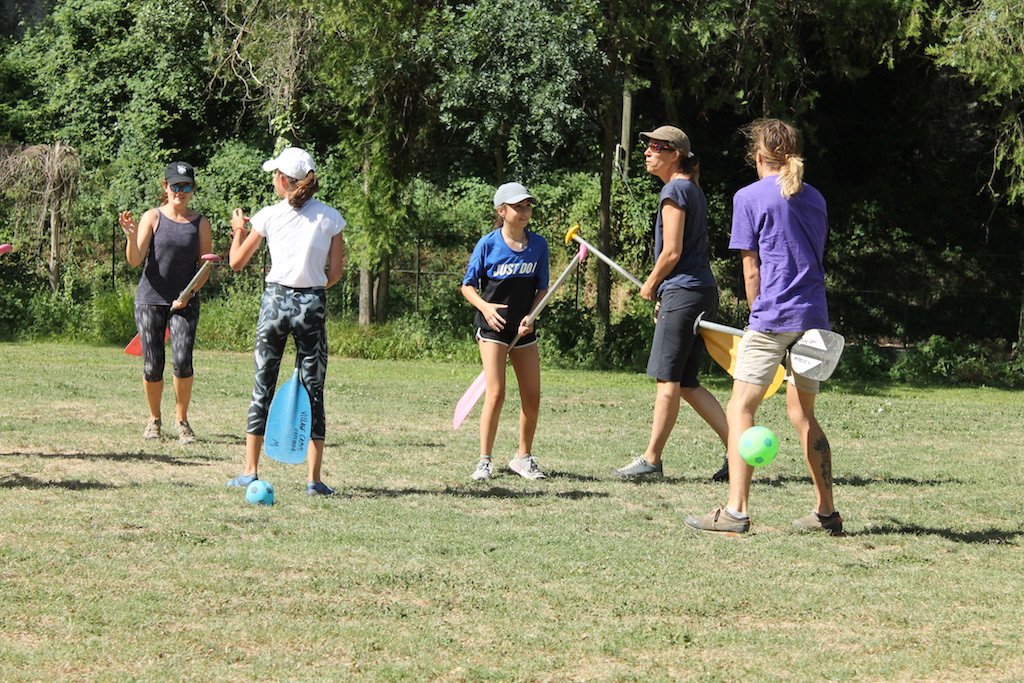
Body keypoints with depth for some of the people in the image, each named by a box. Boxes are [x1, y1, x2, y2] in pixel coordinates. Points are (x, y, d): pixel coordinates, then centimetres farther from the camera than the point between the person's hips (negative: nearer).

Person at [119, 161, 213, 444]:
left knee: (182, 362, -15)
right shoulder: (152, 218, 1)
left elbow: (205, 267, 6)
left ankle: (181, 420, 4)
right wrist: (131, 235, -25)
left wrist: (189, 293, -9)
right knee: (153, 366, -2)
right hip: (150, 300, 0)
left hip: (185, 303, 0)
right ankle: (154, 419, 21)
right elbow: (135, 260, -6)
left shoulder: (200, 224, 5)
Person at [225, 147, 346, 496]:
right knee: (313, 390, 4)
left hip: (275, 299, 0)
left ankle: (250, 471, 10)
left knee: (263, 388, 9)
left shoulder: (269, 216, -1)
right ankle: (314, 478, 0)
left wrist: (238, 230, 25)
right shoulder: (330, 217, 0)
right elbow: (335, 272, 1)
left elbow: (236, 262, 7)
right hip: (312, 304, 0)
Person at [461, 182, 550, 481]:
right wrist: (484, 306, -20)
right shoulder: (488, 244, -7)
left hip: (525, 330, 4)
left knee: (532, 397, 3)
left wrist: (531, 316, -10)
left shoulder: (539, 245, 3)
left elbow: (542, 288, 8)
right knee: (496, 392, -14)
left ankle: (523, 458, 20)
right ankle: (484, 461, -7)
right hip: (493, 328, -4)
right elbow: (468, 285, -1)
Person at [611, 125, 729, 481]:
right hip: (701, 291, 10)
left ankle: (651, 460, -2)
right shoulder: (693, 190, 19)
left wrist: (650, 285, 1)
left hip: (683, 292, -10)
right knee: (686, 383, 11)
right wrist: (664, 294, 22)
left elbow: (672, 252, -15)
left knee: (668, 380, -5)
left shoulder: (675, 190, -11)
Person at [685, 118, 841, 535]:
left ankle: (736, 511, -15)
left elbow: (752, 271, -1)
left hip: (773, 315, -6)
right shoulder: (815, 199, 16)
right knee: (803, 414, 16)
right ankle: (826, 513, 16)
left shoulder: (750, 197, -1)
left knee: (740, 409, -5)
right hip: (815, 317, 6)